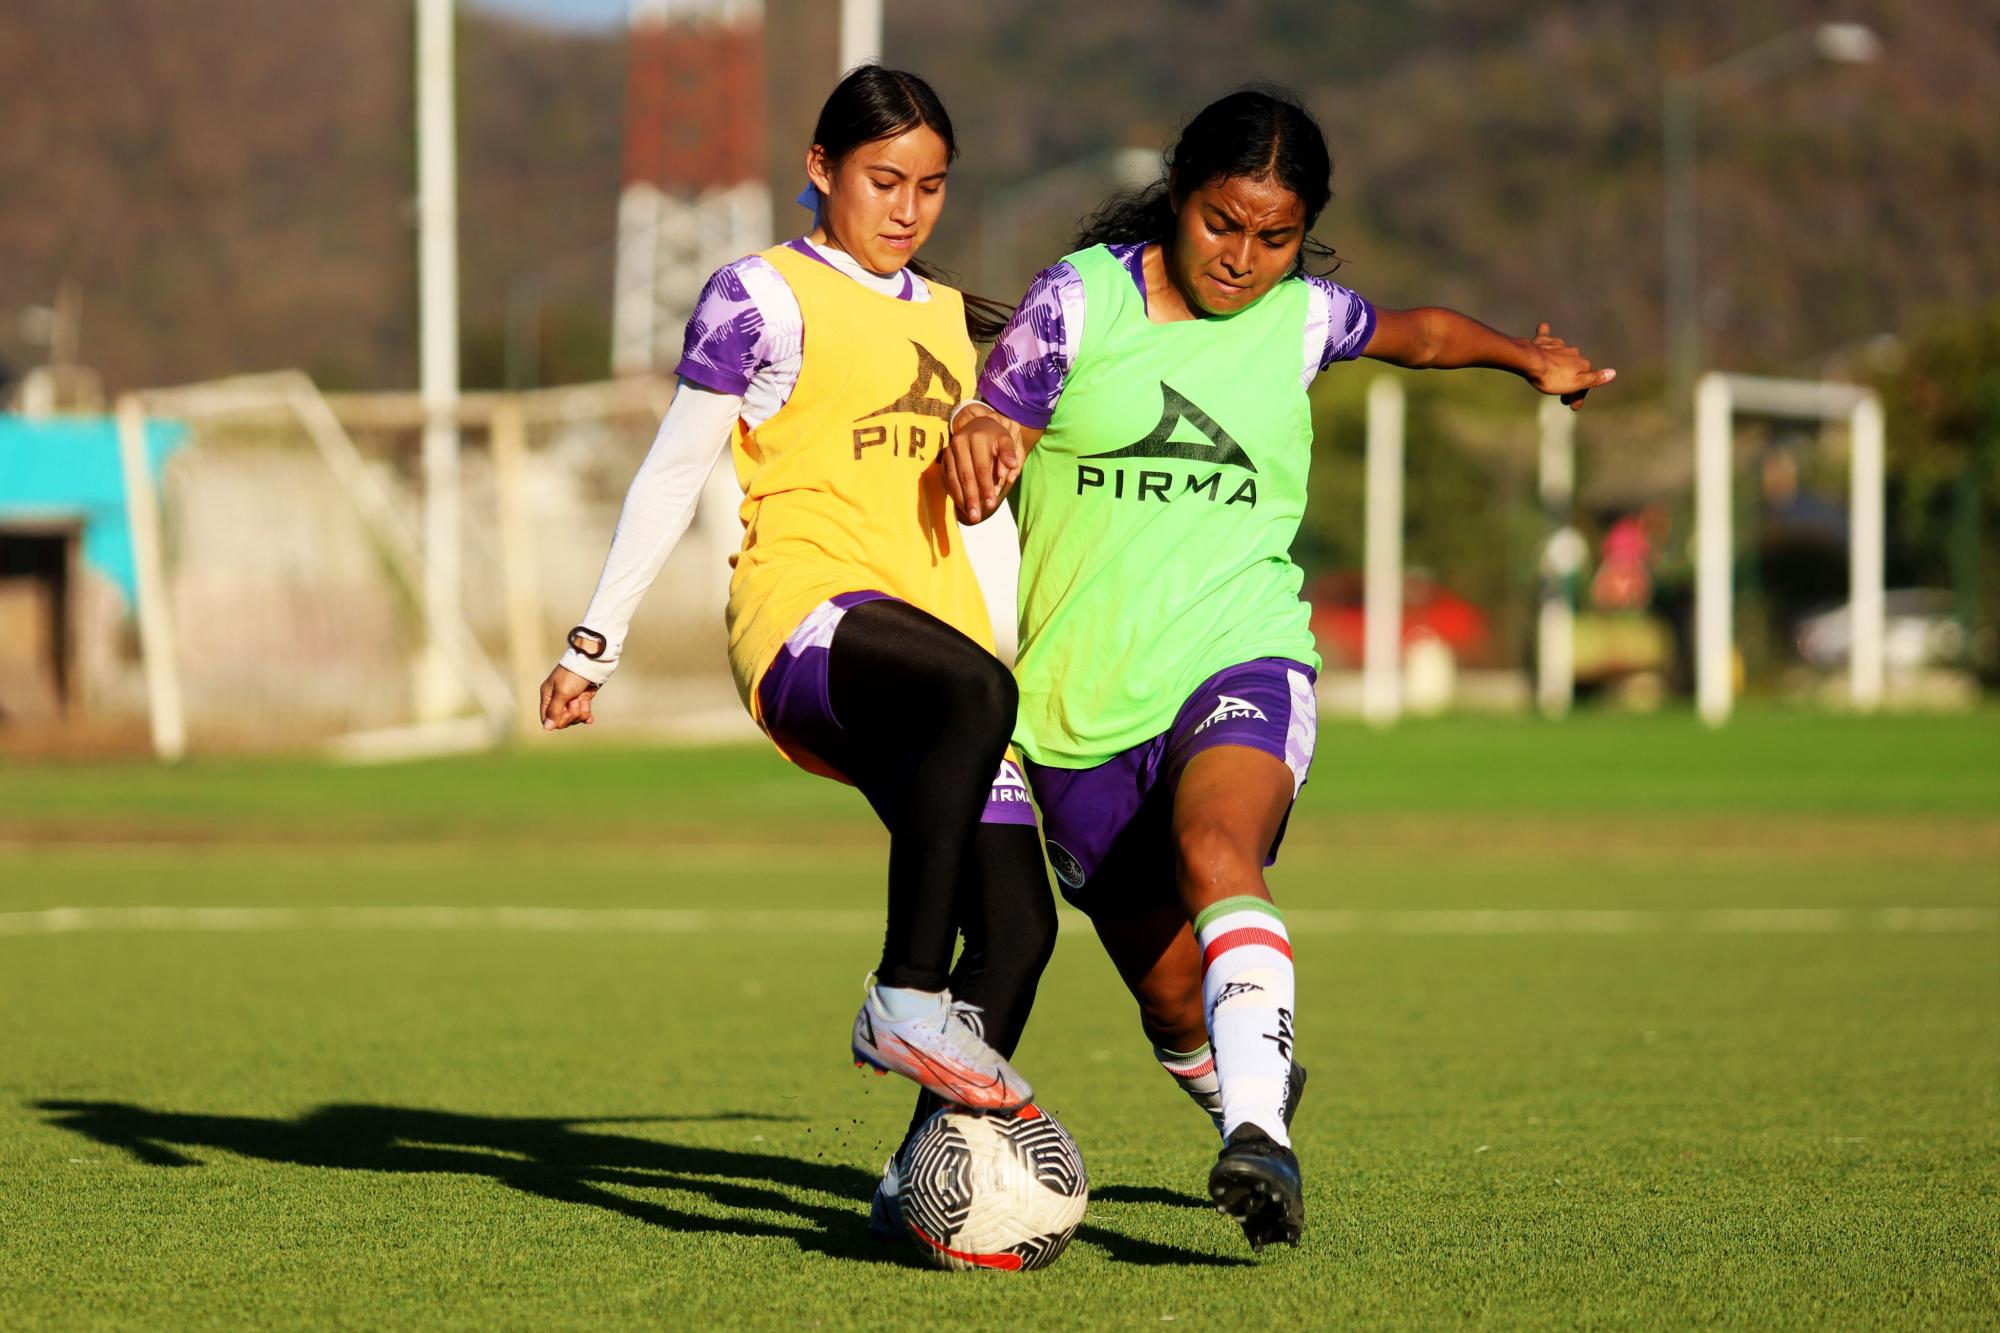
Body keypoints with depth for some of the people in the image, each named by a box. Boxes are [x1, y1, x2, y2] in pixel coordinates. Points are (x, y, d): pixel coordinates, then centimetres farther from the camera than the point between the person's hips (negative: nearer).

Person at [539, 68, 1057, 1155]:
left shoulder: (945, 319, 24)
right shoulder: (763, 297, 5)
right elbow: (674, 469, 5)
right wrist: (595, 639, 1)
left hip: (935, 627, 7)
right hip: (803, 612, -7)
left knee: (1017, 926, -9)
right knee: (972, 692, -40)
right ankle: (906, 1003, -37)